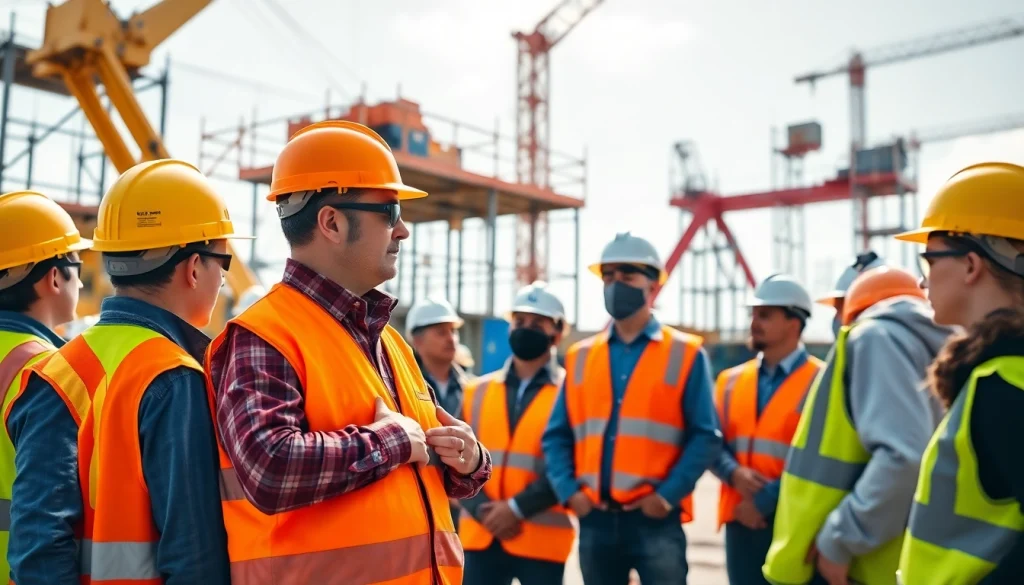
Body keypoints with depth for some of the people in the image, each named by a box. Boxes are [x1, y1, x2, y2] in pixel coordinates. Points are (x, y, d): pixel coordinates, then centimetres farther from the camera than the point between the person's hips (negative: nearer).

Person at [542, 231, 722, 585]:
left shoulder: (685, 354, 0)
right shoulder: (580, 357, 10)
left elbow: (706, 437, -5)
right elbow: (556, 436, 10)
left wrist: (667, 494, -13)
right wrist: (568, 490, -4)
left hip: (655, 519, -4)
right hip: (595, 520, 4)